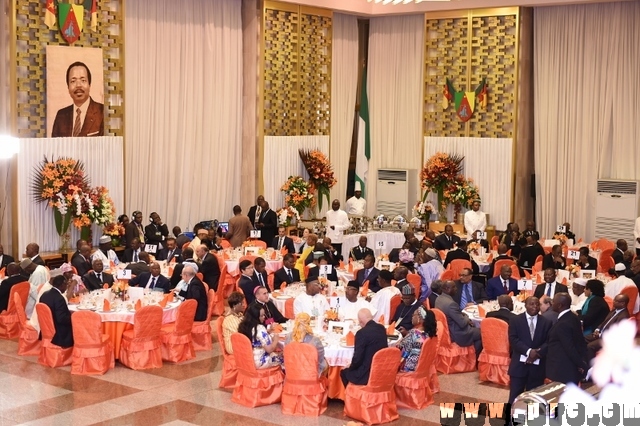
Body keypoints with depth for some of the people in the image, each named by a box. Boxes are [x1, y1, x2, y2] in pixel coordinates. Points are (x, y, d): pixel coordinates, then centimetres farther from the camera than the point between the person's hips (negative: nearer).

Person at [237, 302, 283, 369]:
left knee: (277, 353, 22)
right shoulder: (260, 328, -23)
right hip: (260, 362, -8)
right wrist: (276, 340, -5)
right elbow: (269, 349, -22)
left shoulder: (244, 326, 0)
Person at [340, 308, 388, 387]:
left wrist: (350, 367, 2)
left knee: (344, 372, 17)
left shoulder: (362, 333, -20)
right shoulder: (382, 328, 3)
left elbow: (357, 358, -18)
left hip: (367, 375, -7)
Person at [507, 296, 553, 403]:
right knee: (515, 396, 1)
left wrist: (538, 353, -18)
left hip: (537, 365, 2)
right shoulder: (515, 321, 2)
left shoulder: (547, 322, 7)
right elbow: (513, 340, -8)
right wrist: (528, 351, -21)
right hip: (519, 364, -2)